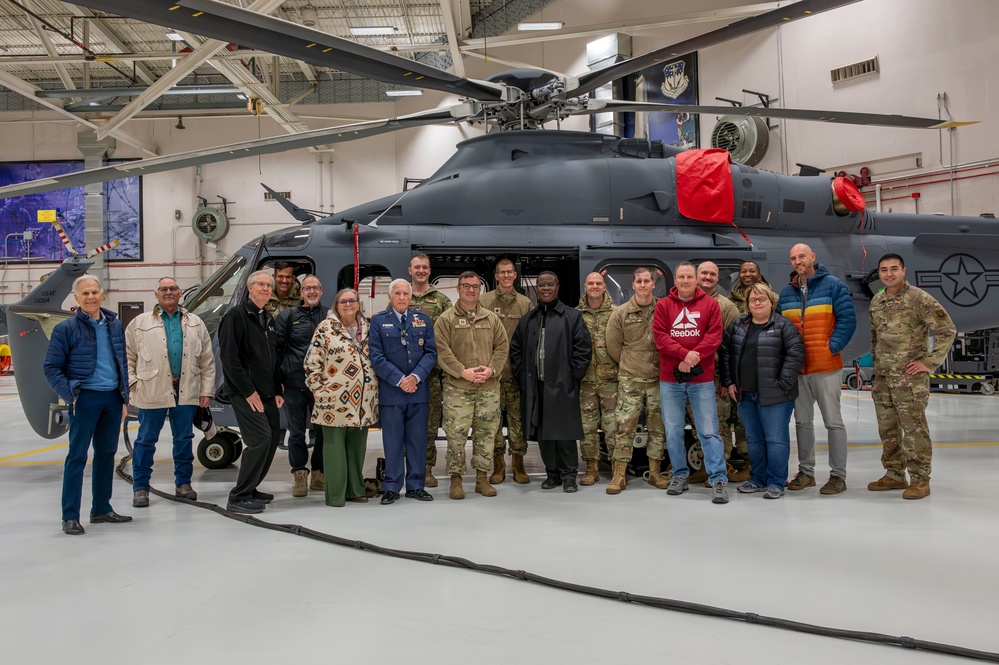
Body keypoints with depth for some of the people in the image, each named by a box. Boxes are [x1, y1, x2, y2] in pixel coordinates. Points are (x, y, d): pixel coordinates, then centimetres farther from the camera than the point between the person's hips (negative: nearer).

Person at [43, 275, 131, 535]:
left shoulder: (115, 326, 10)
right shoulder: (66, 328, -4)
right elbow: (51, 367, -5)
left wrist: (124, 398, 11)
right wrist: (70, 395, -14)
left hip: (112, 398, 5)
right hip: (85, 399, -5)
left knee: (106, 453, 12)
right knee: (77, 456, -3)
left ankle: (101, 509, 23)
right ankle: (70, 516, 3)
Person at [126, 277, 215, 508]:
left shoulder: (195, 323, 9)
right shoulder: (140, 323, 3)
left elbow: (207, 360, 9)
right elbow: (127, 355, 5)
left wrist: (206, 389, 4)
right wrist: (131, 382, -5)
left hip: (187, 391, 2)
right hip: (152, 392, -2)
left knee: (184, 439, 10)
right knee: (146, 440, 4)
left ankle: (183, 483, 22)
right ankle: (140, 487, 14)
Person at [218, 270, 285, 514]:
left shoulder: (268, 319, 17)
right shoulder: (236, 316, -9)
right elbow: (229, 357, -16)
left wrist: (277, 391, 12)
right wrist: (248, 391, -18)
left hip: (267, 393, 9)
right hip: (245, 393, -9)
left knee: (273, 438, 8)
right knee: (260, 438, -16)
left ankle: (250, 488, 22)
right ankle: (239, 498, -8)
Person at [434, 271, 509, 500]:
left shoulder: (491, 318, 12)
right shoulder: (446, 319, 0)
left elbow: (502, 346, 9)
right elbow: (442, 351, -7)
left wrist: (492, 369, -7)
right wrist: (462, 371, -16)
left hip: (489, 388, 3)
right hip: (457, 388, -3)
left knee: (486, 433, 8)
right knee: (456, 434, -3)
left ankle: (482, 477, 19)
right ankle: (456, 479, 10)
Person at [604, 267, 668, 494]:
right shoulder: (620, 313, 0)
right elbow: (613, 346, 6)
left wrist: (661, 365, 2)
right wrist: (629, 365, 8)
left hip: (658, 379, 1)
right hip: (629, 380, -1)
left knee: (657, 427, 9)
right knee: (625, 426, -3)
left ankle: (655, 473, 20)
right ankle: (618, 476, 1)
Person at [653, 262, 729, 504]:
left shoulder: (710, 304, 4)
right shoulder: (663, 305, 6)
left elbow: (714, 336, -5)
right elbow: (660, 336, -4)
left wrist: (693, 358, -16)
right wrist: (685, 354, -18)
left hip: (702, 378, -2)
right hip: (669, 379, 2)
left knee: (709, 431, -3)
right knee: (673, 431, 8)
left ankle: (719, 480, 0)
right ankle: (680, 475, 21)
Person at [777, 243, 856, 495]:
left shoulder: (832, 285, -4)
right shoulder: (786, 293, 12)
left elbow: (847, 319, -8)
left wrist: (832, 347, -15)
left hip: (826, 367, -5)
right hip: (796, 368, 6)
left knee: (833, 421, 0)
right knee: (802, 421, 12)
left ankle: (838, 475, 7)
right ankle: (806, 471, 22)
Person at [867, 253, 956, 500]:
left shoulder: (919, 298, -10)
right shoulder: (876, 301, 11)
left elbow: (947, 329, -12)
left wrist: (930, 362, -13)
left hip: (910, 376, -7)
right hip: (882, 377, 7)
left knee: (913, 428, -5)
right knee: (887, 428, 13)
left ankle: (920, 480, 4)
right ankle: (894, 475, 24)